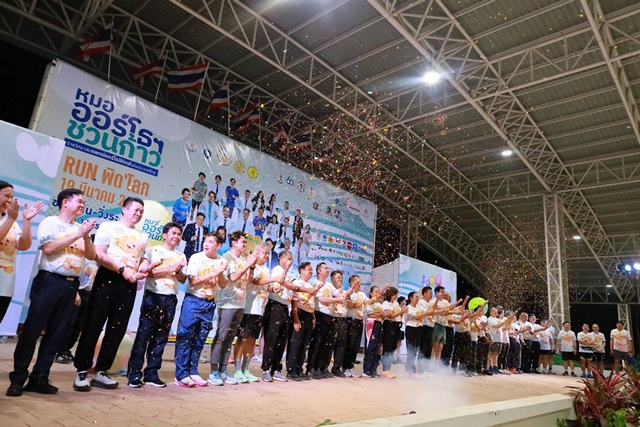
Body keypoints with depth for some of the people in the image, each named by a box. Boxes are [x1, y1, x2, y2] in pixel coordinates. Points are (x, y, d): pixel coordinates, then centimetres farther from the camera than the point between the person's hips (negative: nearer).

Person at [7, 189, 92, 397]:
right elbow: (48, 248, -16)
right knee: (32, 329, 1)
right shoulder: (50, 222, -1)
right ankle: (18, 378, 11)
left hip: (71, 285, 5)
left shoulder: (81, 228, 13)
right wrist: (77, 235, -14)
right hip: (49, 281, -5)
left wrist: (86, 237, -6)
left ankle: (39, 378, 15)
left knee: (57, 333, 7)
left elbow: (91, 256, 10)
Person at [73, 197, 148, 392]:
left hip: (129, 285, 5)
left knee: (117, 330, 5)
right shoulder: (108, 227, 3)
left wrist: (142, 272, -3)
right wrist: (122, 269, -17)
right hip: (108, 279, -5)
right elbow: (99, 255, -8)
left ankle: (101, 372, 14)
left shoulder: (142, 237, 18)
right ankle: (81, 371, 7)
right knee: (93, 326, -2)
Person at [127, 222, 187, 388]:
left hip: (170, 299, 4)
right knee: (143, 335, -5)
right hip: (152, 296, -4)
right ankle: (134, 374, 1)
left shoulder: (181, 256, 15)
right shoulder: (152, 250, 3)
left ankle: (151, 374, 12)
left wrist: (179, 271, -8)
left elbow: (183, 280, 12)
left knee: (161, 338, 6)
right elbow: (145, 271, -10)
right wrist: (169, 269, -15)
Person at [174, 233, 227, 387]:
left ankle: (193, 372, 17)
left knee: (199, 340, 8)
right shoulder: (196, 258, -6)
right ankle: (181, 374, 2)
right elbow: (193, 281, -14)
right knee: (185, 337, -4)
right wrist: (214, 273, -16)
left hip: (209, 303, 4)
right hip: (193, 301, -4)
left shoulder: (222, 261, 4)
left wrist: (220, 275, -13)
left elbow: (223, 285, 6)